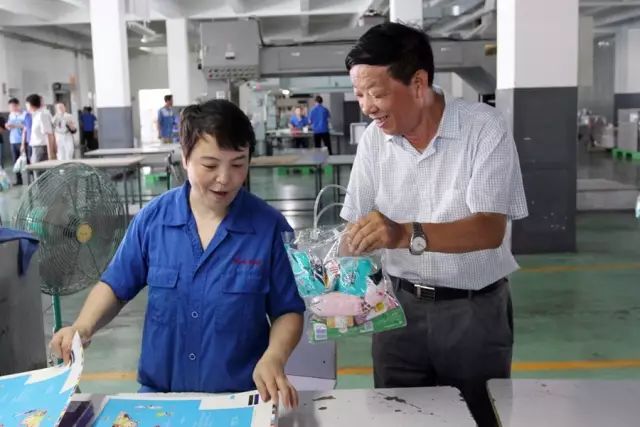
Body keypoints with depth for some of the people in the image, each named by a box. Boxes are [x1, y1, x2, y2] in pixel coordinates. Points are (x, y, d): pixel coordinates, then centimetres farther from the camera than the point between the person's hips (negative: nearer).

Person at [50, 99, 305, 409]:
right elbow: (115, 287, 10)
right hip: (160, 393, 2)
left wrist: (273, 358, -18)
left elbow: (288, 311, 0)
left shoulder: (270, 228, -8)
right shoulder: (152, 219, -2)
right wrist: (82, 327, -7)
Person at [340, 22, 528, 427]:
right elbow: (358, 227, 4)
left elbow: (490, 229, -24)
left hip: (476, 309, -3)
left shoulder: (484, 127, -15)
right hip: (400, 304, 4)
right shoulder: (373, 139, -1)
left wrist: (408, 234, -38)